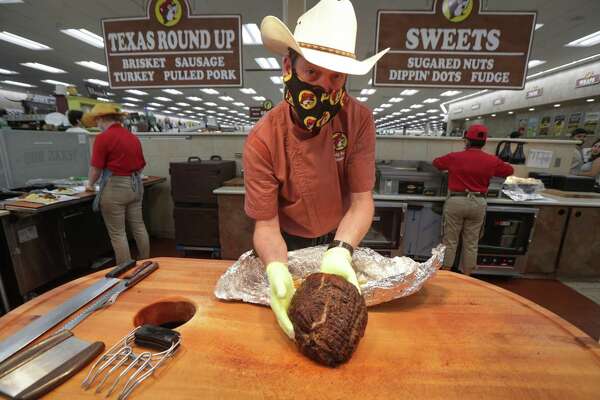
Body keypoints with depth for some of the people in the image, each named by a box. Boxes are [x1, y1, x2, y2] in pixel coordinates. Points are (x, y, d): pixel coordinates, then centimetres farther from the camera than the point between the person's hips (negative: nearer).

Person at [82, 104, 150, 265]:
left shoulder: (103, 137, -10)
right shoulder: (133, 137, 10)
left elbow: (96, 168, -9)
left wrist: (90, 184, 9)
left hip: (115, 188, -7)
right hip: (136, 185, 7)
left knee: (117, 233, 4)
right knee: (139, 226, 16)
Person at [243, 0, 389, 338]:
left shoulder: (359, 120, -20)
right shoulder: (262, 140, -26)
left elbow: (361, 199, -20)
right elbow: (266, 224, -22)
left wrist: (340, 252, -37)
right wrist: (277, 269, -42)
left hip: (341, 241, 2)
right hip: (289, 246, -1)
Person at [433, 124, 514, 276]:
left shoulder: (454, 157, -5)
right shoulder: (492, 161, 0)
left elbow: (436, 162, 13)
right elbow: (509, 170, 19)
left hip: (456, 201, -2)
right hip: (478, 203, 2)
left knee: (450, 241, 8)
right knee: (471, 243, 13)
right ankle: (466, 276, 24)